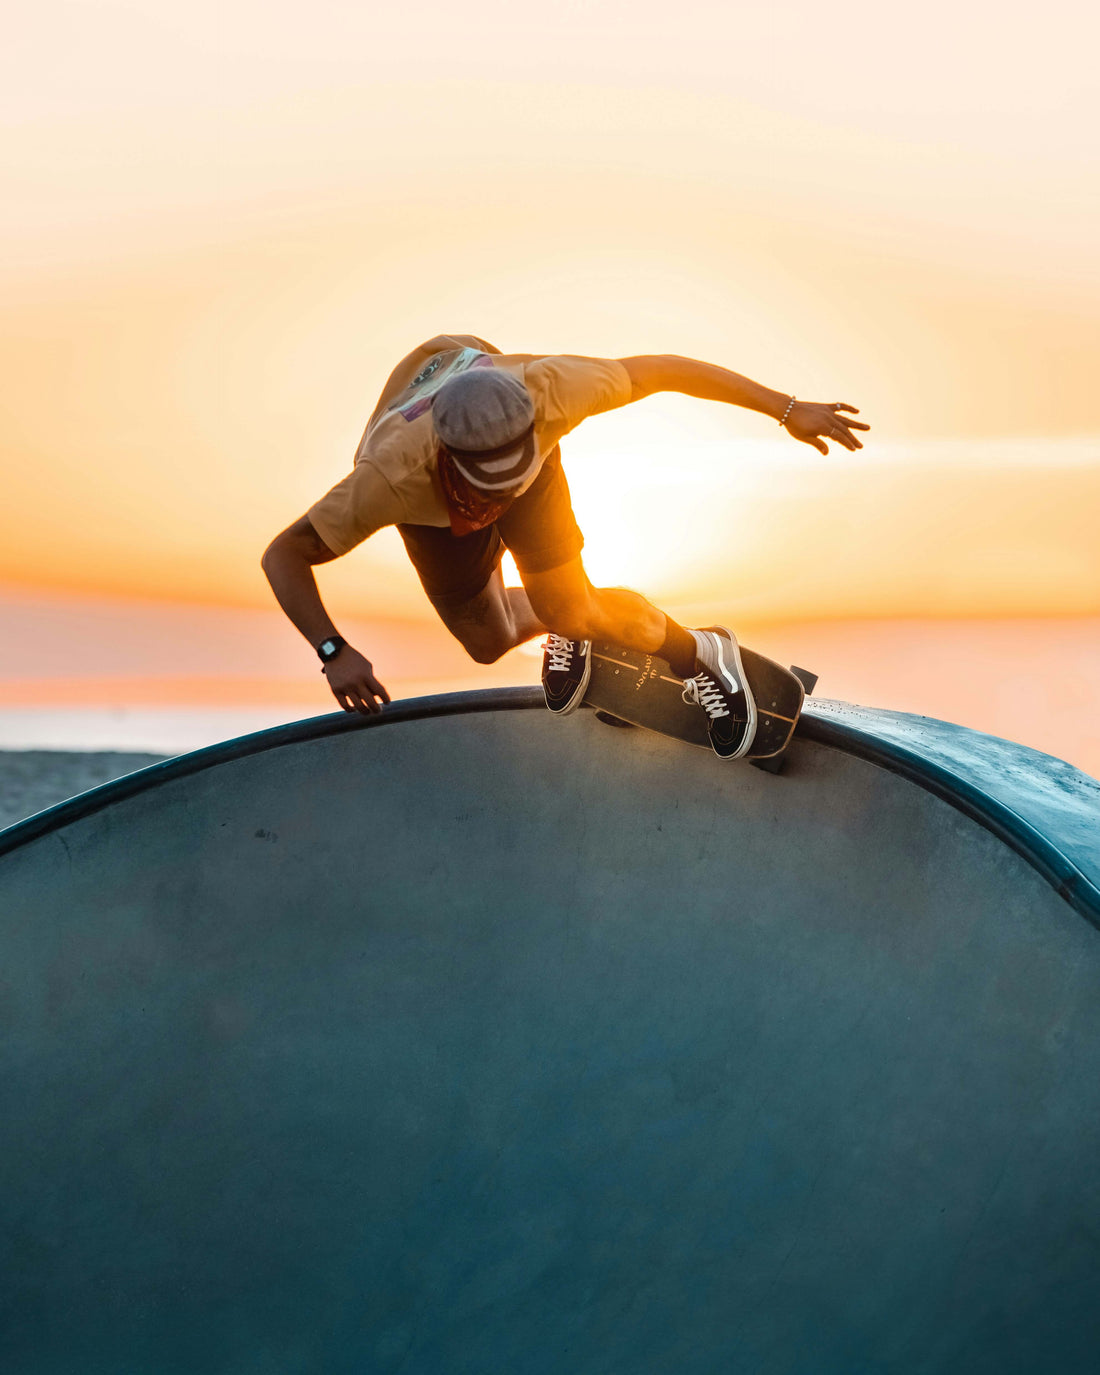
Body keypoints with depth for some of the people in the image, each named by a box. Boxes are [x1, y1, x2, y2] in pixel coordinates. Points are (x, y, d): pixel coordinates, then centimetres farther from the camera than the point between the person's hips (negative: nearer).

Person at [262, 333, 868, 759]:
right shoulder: (394, 477, -48)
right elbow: (283, 555, -38)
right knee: (488, 642, 5)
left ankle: (699, 655, 12)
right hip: (433, 504, 0)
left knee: (572, 614, -13)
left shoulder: (544, 389, -45)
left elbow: (661, 369, -31)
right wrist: (335, 653, -50)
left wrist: (788, 409, -27)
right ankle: (562, 628, 40)